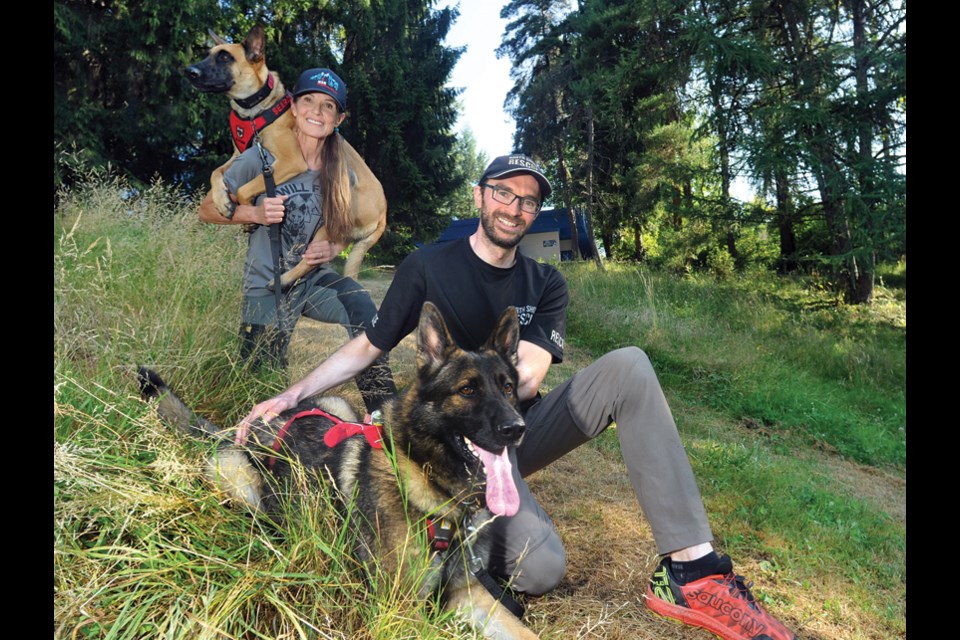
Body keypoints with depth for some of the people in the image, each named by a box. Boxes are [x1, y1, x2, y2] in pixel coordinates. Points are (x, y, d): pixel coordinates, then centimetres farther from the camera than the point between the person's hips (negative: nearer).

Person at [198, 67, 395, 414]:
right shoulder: (262, 158, -11)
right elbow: (207, 210, -4)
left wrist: (333, 248, -9)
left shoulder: (341, 174, -2)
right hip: (267, 287, -2)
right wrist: (254, 213, -22)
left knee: (361, 308, -31)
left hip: (314, 278, 2)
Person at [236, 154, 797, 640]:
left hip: (522, 426, 4)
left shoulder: (546, 285, 4)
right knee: (541, 568, -29)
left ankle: (691, 568, -23)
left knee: (628, 367, -23)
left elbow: (526, 377, -10)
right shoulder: (428, 267, -3)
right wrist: (290, 397, -11)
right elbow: (368, 348, 1)